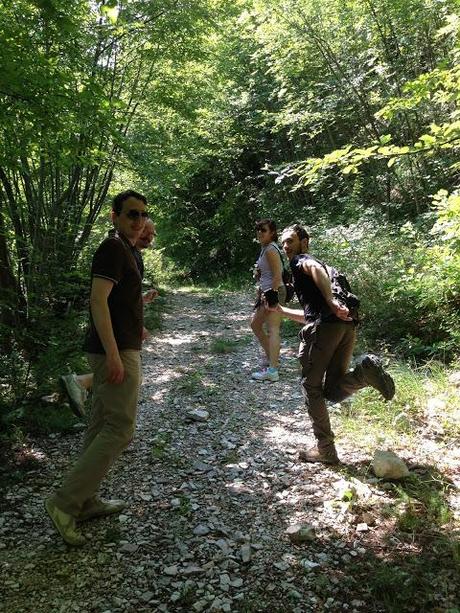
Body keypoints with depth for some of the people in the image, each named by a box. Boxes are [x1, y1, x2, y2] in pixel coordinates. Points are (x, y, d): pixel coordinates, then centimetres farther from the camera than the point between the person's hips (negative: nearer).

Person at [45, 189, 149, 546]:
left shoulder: (125, 250, 18)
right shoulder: (113, 248, -13)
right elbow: (98, 300, -22)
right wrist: (113, 354, -27)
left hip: (117, 349, 10)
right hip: (117, 351, -10)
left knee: (102, 426, 13)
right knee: (121, 429, -7)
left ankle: (85, 502, 23)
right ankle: (65, 502, -1)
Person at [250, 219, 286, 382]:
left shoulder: (271, 250, -14)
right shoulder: (265, 249, 16)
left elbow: (277, 276, -20)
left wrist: (271, 296, -21)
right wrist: (258, 273, 9)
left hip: (274, 292, -11)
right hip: (266, 292, 11)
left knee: (272, 330, -12)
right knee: (255, 324, 17)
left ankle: (272, 371, -12)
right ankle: (271, 358, 27)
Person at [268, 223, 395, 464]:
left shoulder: (300, 261, 11)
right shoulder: (310, 264, 36)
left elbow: (316, 269, -16)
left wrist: (331, 301, -23)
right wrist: (280, 310, 43)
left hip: (325, 325, -8)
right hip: (347, 325, 8)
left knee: (311, 386, 6)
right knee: (333, 392, 9)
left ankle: (325, 449, 7)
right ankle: (364, 372, -19)